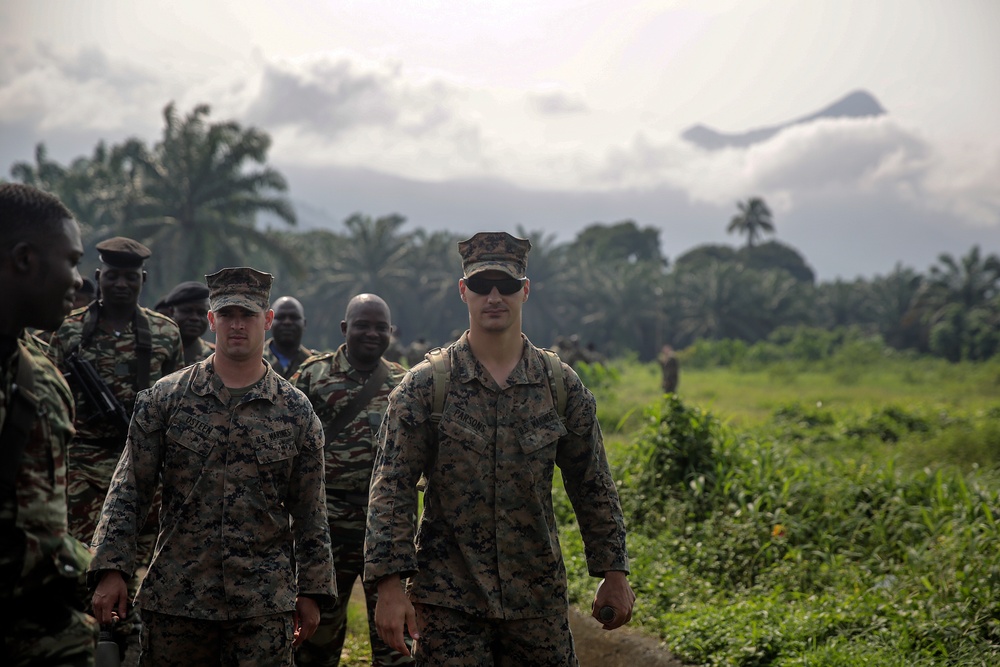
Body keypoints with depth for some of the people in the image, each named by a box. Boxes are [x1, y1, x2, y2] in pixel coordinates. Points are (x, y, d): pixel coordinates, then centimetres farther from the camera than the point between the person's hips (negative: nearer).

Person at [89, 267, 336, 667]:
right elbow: (129, 491, 1)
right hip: (174, 600, 0)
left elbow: (309, 512, 7)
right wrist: (111, 570, -7)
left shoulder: (296, 411, 4)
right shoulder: (166, 398, 2)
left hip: (263, 607, 0)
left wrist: (312, 590, 5)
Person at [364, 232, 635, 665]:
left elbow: (593, 488, 10)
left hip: (538, 598, 2)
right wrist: (390, 584, -13)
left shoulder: (562, 386, 4)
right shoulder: (424, 386, -3)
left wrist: (613, 573, 8)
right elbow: (391, 491, -5)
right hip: (448, 603, -2)